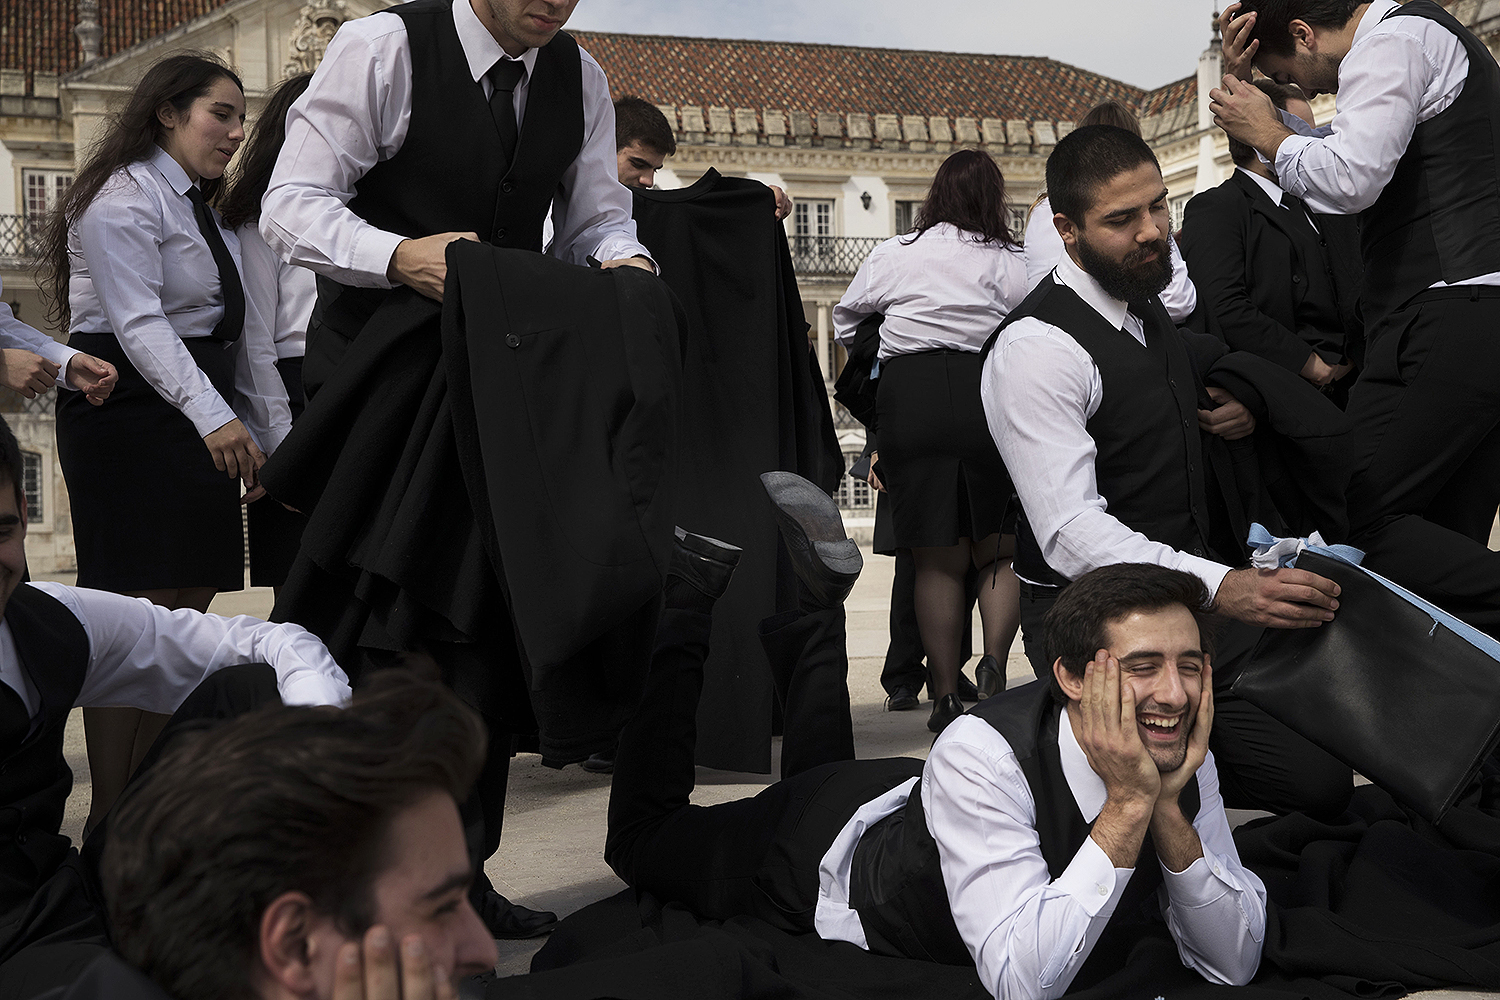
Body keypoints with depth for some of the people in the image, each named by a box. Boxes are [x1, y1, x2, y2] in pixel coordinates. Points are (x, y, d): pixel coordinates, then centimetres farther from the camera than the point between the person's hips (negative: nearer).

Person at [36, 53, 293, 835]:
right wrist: (213, 415, -30)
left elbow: (245, 333, 18)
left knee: (186, 609, 6)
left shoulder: (205, 210, 23)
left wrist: (278, 436, 12)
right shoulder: (124, 196, -6)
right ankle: (109, 819, -5)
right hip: (131, 413, -9)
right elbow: (139, 322, -19)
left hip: (200, 420, 9)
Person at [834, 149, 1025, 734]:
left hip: (908, 397, 1)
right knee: (999, 551, 12)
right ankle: (993, 663, -7)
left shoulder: (893, 256, 10)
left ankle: (947, 695, 7)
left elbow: (845, 319, 24)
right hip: (986, 395, -1)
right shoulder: (1009, 263, 5)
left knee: (937, 560, 6)